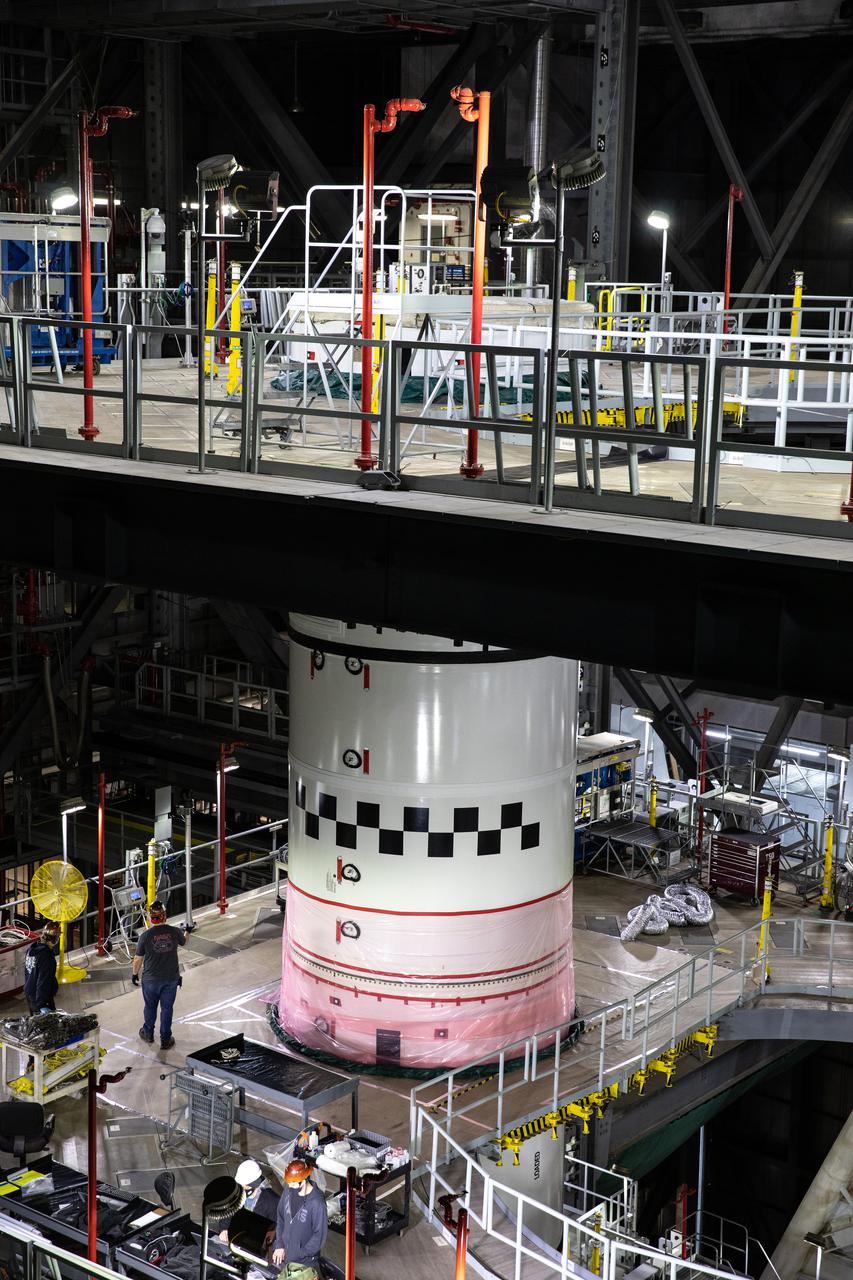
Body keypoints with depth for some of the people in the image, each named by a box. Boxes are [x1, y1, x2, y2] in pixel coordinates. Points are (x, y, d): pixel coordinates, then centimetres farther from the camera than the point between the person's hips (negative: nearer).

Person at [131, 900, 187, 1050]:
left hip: (151, 979, -1)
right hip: (171, 979, 1)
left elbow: (138, 959, -8)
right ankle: (165, 1040, 23)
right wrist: (186, 931, 33)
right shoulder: (174, 932, -13)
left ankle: (148, 1034, 40)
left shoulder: (145, 936, -19)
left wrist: (135, 974, 10)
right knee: (167, 1008, 14)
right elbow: (183, 941, 11)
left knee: (150, 1007, 21)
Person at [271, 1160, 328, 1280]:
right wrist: (279, 1244, -3)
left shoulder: (317, 1203, -28)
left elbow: (320, 1235, -21)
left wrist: (301, 1253, -19)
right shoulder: (288, 1190, -10)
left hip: (305, 1260, -6)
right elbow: (280, 1217, 3)